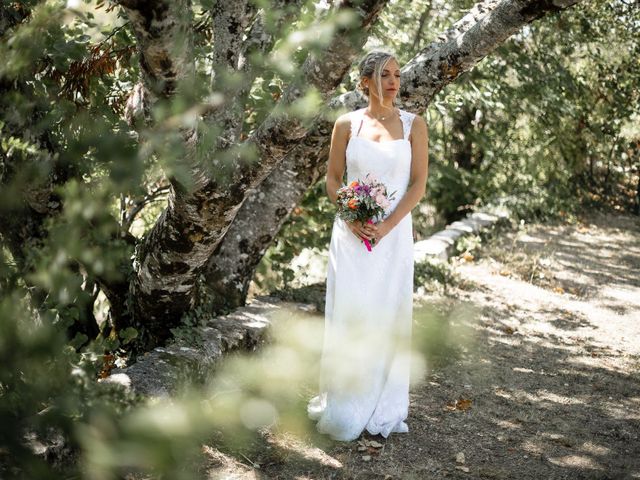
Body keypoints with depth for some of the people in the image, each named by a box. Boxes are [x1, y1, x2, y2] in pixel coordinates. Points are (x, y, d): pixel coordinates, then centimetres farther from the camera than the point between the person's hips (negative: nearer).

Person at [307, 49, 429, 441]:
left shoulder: (414, 125, 3)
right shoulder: (347, 124, 5)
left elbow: (419, 183, -1)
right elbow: (333, 178, 8)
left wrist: (387, 225, -12)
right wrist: (351, 218, -9)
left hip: (394, 234, 0)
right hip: (351, 233, 1)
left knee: (388, 316, 2)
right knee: (347, 315, 1)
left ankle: (384, 411, 13)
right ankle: (343, 408, 12)